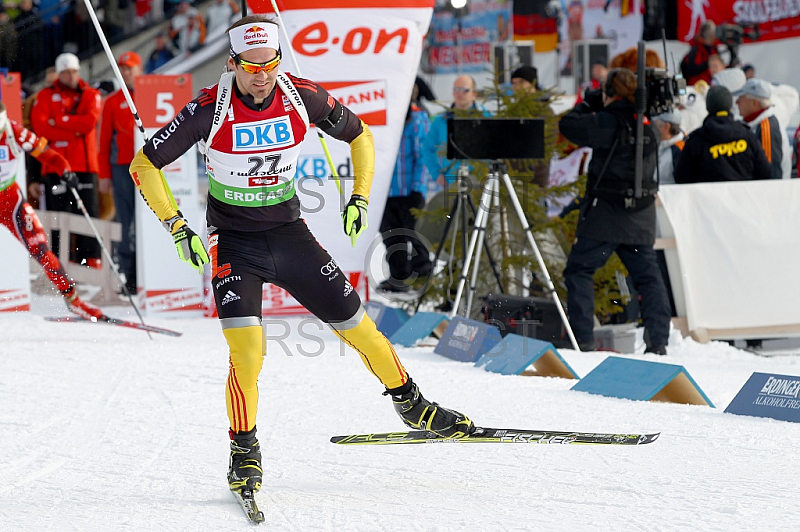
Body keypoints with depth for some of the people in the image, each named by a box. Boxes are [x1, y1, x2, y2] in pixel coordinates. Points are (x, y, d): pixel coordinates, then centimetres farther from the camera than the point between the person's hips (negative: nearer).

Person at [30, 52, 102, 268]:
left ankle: (91, 260, -1)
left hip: (85, 165, 1)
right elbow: (40, 126, -4)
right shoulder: (45, 96, 10)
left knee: (89, 214, -4)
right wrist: (74, 130, -9)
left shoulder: (90, 95, 12)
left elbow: (89, 121, -6)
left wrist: (59, 121, -6)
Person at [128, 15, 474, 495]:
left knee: (357, 326, 5)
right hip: (233, 243, -3)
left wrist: (359, 198, -3)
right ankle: (245, 453, 1)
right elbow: (145, 165, -11)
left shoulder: (303, 97, -12)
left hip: (290, 234, 3)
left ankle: (412, 405, 29)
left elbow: (360, 136, 7)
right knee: (247, 353, -20)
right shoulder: (211, 109, -19)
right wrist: (177, 227, -17)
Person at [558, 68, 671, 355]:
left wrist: (588, 104, 5)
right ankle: (658, 340, 6)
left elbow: (568, 126, -11)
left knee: (579, 270, 1)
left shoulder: (609, 122, -14)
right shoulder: (648, 124, 5)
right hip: (641, 215, 6)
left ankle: (582, 339, -6)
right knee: (648, 274, 11)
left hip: (606, 213, -6)